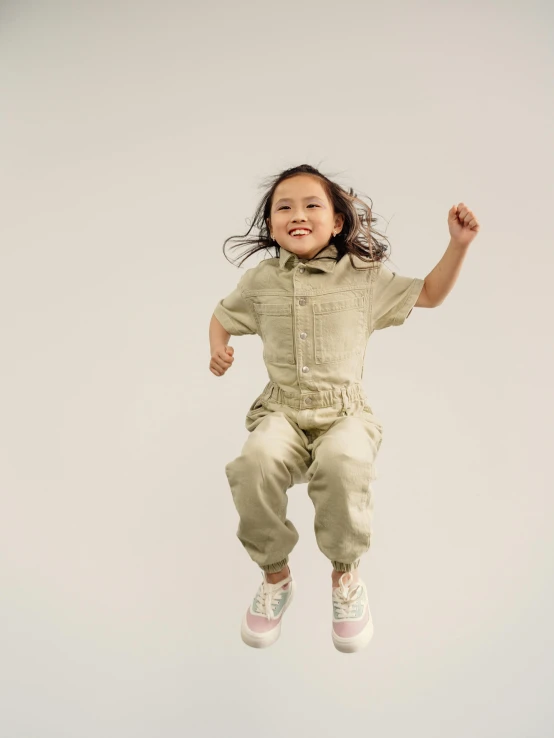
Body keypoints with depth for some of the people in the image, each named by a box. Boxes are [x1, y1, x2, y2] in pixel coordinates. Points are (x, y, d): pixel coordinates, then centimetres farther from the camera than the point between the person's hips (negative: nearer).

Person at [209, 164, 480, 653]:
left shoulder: (364, 276, 4)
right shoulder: (261, 281, 8)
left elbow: (429, 294, 14)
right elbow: (222, 316, 25)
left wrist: (459, 244, 1)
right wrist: (218, 351, 3)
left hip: (345, 411, -1)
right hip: (283, 411, 2)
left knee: (343, 462, -37)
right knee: (256, 461, -33)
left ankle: (346, 574, -6)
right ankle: (275, 575, -4)